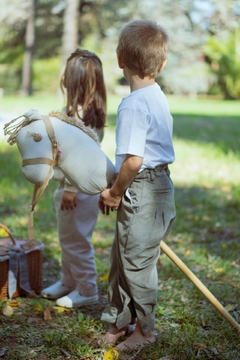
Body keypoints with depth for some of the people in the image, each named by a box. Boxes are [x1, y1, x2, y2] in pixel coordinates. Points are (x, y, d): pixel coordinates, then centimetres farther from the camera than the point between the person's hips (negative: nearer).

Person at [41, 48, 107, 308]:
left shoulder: (78, 114, -22)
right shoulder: (91, 111, 7)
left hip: (79, 188, -10)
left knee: (76, 242, 3)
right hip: (70, 184, 10)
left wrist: (70, 190, -20)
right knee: (68, 239, 21)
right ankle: (68, 282, 36)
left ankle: (87, 291, 16)